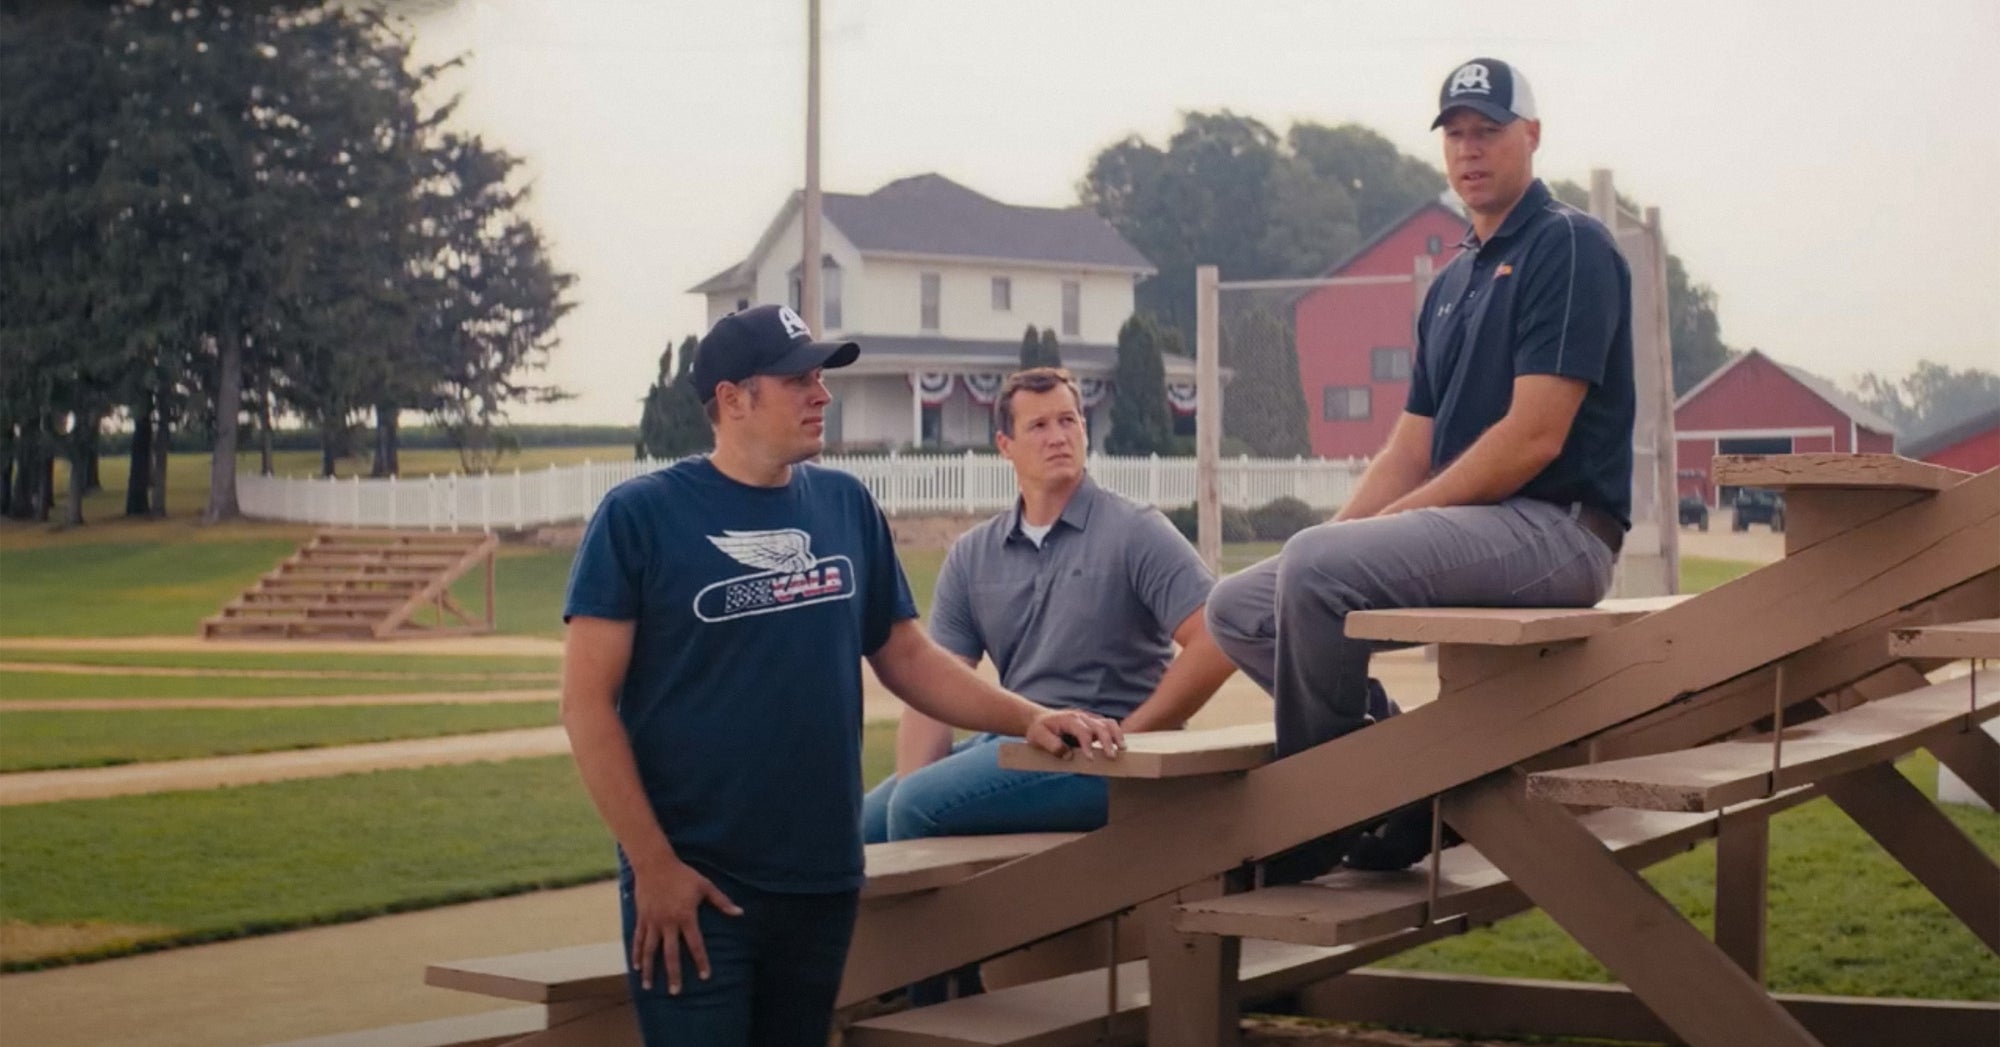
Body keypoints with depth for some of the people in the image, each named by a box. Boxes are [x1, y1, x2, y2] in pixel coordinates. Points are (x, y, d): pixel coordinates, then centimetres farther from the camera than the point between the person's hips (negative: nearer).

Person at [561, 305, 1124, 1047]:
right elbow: (588, 701, -9)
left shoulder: (845, 505, 7)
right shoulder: (640, 516, -8)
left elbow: (906, 656, 14)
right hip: (694, 883, -5)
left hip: (823, 877, 5)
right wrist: (653, 863, -13)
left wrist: (1026, 718, 0)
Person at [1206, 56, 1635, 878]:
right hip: (1468, 531, 9)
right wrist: (1336, 535, 1)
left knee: (1317, 566, -29)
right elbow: (1411, 446, 18)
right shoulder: (1451, 283, 19)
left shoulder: (1569, 247, -7)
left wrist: (1393, 521, -15)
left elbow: (1535, 436, -16)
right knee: (1238, 607, 0)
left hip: (1555, 528, -9)